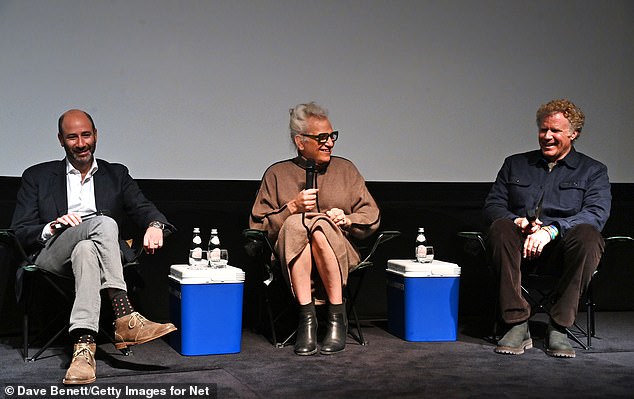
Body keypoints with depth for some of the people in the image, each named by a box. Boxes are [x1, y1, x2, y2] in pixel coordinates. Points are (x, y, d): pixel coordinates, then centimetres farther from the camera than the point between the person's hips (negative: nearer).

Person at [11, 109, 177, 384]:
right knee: (104, 223, -33)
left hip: (92, 250, 2)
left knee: (85, 250, -38)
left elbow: (143, 208, 6)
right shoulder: (38, 176, 15)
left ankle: (84, 347, -51)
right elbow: (19, 232, 8)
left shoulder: (116, 175, 20)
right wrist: (51, 227, -14)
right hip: (51, 256, -1)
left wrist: (155, 225, -19)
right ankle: (125, 320, -43)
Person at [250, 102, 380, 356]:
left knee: (321, 225, -34)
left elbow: (372, 217, 15)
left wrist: (346, 219, -6)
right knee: (295, 223, -34)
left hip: (340, 253, 1)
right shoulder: (277, 173, 13)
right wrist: (292, 207, -8)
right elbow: (258, 226, 6)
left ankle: (337, 318, -29)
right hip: (292, 259, 0)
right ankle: (306, 317, -36)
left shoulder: (345, 169, 18)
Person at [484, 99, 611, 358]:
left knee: (588, 235, -35)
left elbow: (596, 214, -4)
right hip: (520, 247, 2)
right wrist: (517, 221, -11)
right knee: (500, 228, -32)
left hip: (563, 249, -1)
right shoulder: (515, 164, 23)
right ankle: (518, 325, -33)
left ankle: (558, 329, -27)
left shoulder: (593, 171, 15)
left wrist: (551, 230, -21)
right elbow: (492, 205, 13)